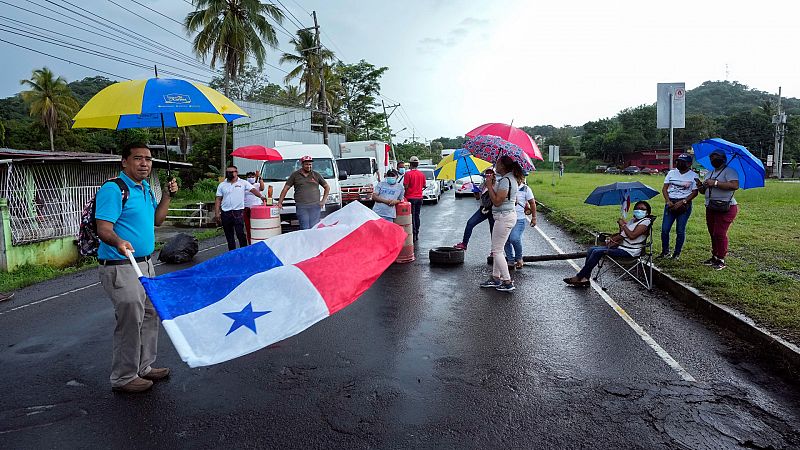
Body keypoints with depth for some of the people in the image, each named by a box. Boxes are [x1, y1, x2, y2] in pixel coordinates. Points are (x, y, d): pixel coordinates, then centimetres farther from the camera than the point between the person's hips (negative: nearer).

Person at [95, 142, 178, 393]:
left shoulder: (145, 188, 12)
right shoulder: (113, 189, -15)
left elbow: (156, 220, 19)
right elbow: (103, 229, -23)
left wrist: (168, 196, 8)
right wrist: (118, 242, -43)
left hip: (145, 264, 9)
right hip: (121, 268, -9)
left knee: (150, 316, 16)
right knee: (130, 321, -2)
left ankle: (144, 367, 32)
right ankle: (123, 378, 15)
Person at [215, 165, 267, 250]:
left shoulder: (243, 183, 5)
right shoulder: (222, 185, 12)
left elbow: (253, 190, -3)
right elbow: (218, 200, 9)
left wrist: (261, 196, -20)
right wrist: (217, 213, 2)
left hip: (238, 212, -3)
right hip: (225, 213, 4)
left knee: (240, 234, -8)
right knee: (229, 236, 9)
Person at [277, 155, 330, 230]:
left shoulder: (316, 175, 12)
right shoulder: (295, 175, 10)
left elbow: (327, 187, 19)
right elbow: (285, 189, 11)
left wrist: (323, 201, 10)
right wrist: (280, 202, 7)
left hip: (315, 206, 1)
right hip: (301, 206, -1)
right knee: (304, 228, -6)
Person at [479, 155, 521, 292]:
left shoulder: (505, 180, -19)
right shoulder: (511, 178, 12)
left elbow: (497, 201, -23)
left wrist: (489, 185, -15)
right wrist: (493, 184, 10)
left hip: (504, 217, -11)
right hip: (507, 215, 11)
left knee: (497, 250, -4)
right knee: (497, 249, 16)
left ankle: (508, 282, 0)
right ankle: (496, 278, 24)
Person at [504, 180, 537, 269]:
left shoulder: (526, 189, -2)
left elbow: (532, 203, 5)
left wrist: (534, 218, 5)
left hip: (520, 219, -4)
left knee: (514, 238, -21)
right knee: (506, 240, 4)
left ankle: (519, 258, 3)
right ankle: (511, 260, 20)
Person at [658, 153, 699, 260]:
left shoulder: (693, 176, 1)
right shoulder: (671, 173, 10)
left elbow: (694, 192, -4)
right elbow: (664, 188, 7)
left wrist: (682, 202, -15)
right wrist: (668, 201, -7)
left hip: (684, 205, -3)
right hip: (670, 204, 3)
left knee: (680, 231, 1)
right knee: (665, 229, -1)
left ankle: (677, 253, 13)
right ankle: (665, 252, 13)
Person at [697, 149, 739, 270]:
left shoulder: (729, 171, -6)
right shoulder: (710, 174, 20)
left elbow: (735, 185, -23)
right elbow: (703, 191, 20)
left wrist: (715, 183, -23)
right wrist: (701, 186, -3)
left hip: (725, 208, -8)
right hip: (711, 208, 8)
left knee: (720, 233, -10)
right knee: (713, 233, 13)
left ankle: (721, 260, -2)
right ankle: (714, 257, 24)